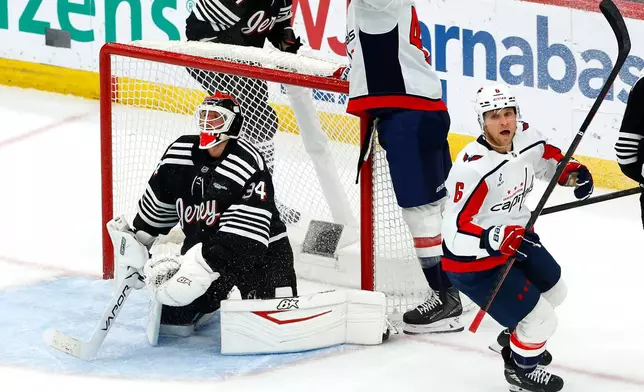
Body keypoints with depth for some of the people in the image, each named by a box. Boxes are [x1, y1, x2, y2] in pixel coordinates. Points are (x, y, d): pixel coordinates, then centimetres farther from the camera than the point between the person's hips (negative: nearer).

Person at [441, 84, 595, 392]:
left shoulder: (527, 137, -12)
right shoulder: (472, 169, -35)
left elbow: (547, 158, 13)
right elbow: (455, 234, -33)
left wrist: (573, 173, -6)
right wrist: (495, 240, -47)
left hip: (514, 237, 9)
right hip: (473, 262, -8)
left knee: (554, 291, 27)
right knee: (541, 321, -6)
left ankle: (517, 337, 56)